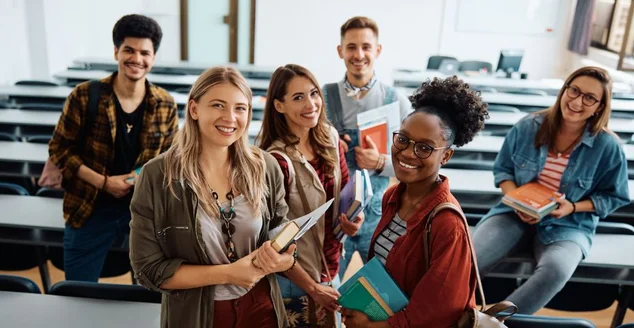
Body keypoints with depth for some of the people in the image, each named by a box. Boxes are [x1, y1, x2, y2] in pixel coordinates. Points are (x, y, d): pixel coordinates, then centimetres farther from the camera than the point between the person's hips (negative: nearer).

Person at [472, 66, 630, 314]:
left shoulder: (608, 146, -7)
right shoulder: (527, 127, -3)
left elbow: (613, 196, 4)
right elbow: (503, 169, 7)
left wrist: (573, 207, -14)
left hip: (568, 226, -1)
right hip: (516, 214, 1)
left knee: (555, 271, -36)